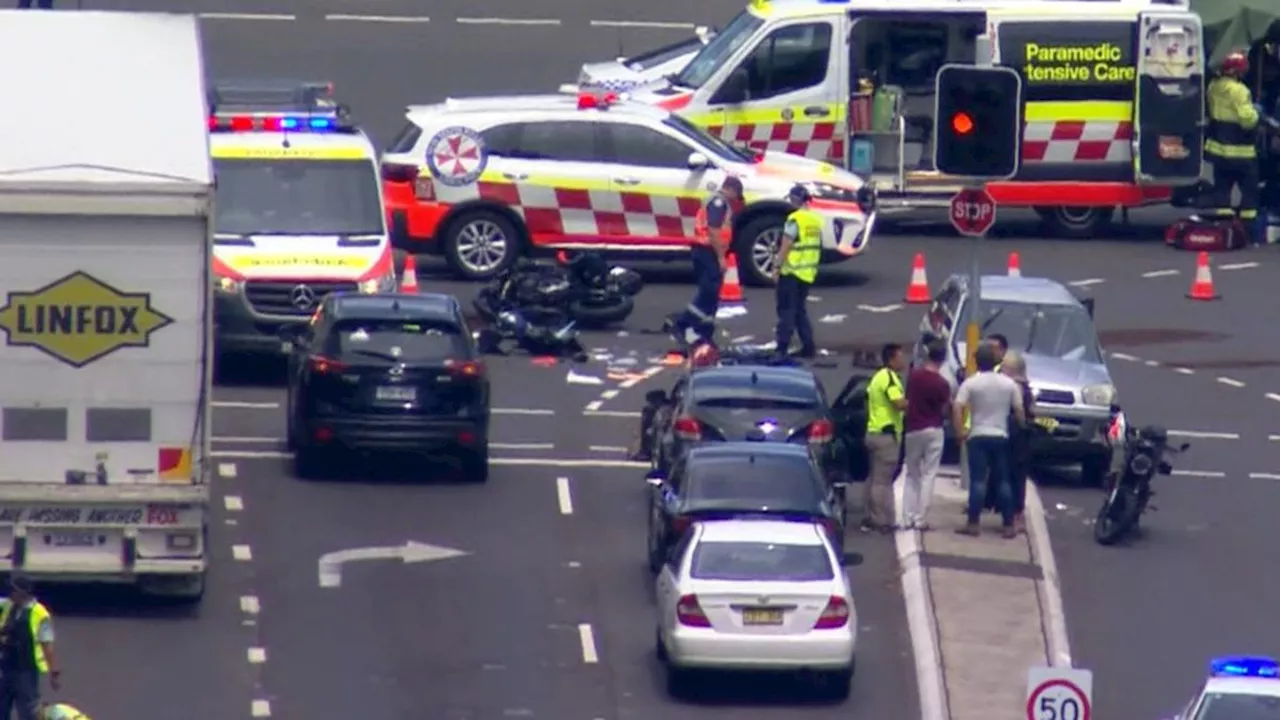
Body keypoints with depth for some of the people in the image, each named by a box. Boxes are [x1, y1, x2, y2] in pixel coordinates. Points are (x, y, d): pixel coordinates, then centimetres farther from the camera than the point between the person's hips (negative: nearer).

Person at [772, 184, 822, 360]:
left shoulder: (795, 219, -16)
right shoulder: (816, 220, 10)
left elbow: (785, 246, -18)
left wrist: (777, 267, -13)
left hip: (791, 272, -8)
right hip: (808, 273, 8)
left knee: (786, 310, -4)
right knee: (800, 310, 17)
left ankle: (782, 348, -6)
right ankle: (808, 347, 14)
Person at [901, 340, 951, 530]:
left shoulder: (913, 376, -2)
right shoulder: (942, 384, -12)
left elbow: (907, 402, 7)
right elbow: (944, 411, -5)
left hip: (912, 430, 3)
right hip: (933, 431, -3)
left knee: (911, 474, 13)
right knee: (928, 475, 0)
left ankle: (909, 517, 8)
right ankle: (921, 519, -5)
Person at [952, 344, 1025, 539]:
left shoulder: (970, 383, -5)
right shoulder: (1009, 384, 2)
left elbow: (957, 408, -13)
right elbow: (1019, 411, 4)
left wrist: (959, 432, -5)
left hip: (978, 436, -2)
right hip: (1001, 437, 2)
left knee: (978, 481, -3)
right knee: (1003, 482, 7)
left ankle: (973, 524, -7)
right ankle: (1009, 526, 6)